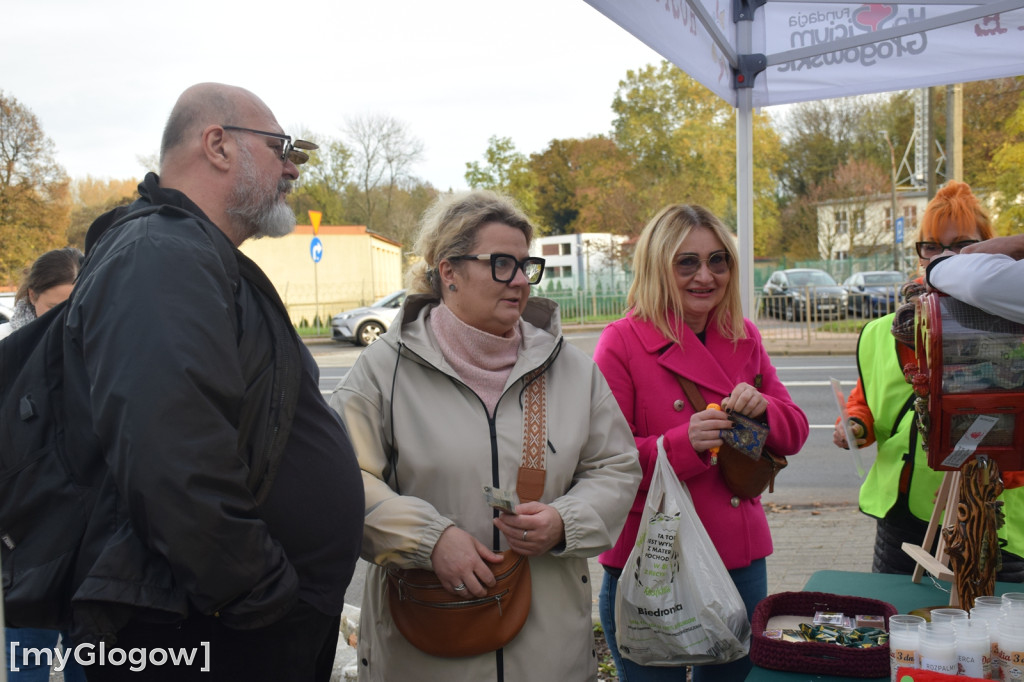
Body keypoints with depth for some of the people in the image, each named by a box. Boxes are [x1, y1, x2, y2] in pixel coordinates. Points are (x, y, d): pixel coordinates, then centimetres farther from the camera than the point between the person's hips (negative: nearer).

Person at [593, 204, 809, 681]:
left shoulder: (744, 338, 6)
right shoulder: (622, 342, -10)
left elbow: (794, 432, 9)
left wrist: (762, 409, -13)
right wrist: (684, 443, -27)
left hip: (740, 560, 5)